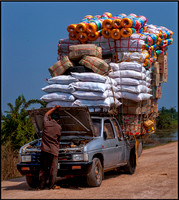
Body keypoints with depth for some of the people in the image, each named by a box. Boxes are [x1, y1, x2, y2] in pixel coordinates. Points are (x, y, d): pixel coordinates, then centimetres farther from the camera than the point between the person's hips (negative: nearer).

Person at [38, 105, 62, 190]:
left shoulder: (46, 123, 1)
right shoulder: (58, 127, -1)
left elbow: (46, 115, 24)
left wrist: (54, 108, 30)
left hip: (44, 149, 2)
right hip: (53, 150, -2)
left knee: (43, 168, 8)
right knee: (53, 168, 3)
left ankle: (41, 185, 9)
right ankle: (52, 185, 2)